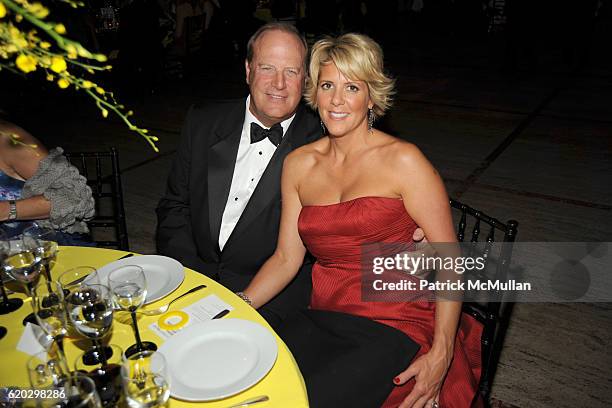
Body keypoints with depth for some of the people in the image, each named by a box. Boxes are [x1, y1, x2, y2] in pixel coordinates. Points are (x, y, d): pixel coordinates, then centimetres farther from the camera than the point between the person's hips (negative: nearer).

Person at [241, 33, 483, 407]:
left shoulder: (403, 161, -7)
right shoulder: (298, 164, 7)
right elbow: (286, 257, 6)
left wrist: (440, 356, -16)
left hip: (395, 328, -4)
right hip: (321, 319, 4)